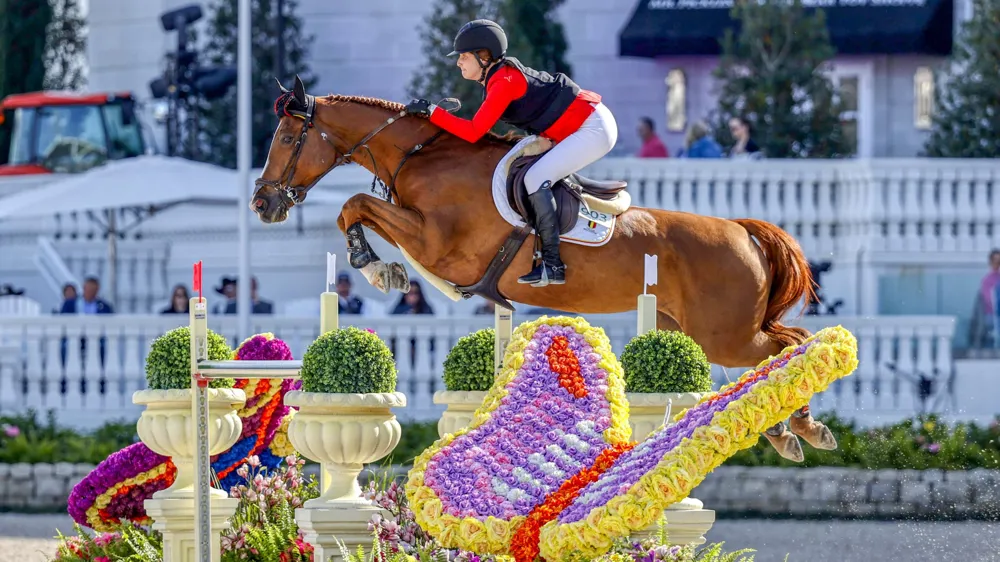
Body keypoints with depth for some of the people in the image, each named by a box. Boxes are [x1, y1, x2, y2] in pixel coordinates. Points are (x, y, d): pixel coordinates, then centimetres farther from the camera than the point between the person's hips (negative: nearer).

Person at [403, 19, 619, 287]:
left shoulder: (504, 81, -19)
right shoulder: (498, 78, 11)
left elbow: (474, 132, -23)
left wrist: (431, 111, -19)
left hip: (593, 128, -10)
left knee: (535, 178, -17)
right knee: (539, 177, 18)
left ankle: (552, 264, -20)